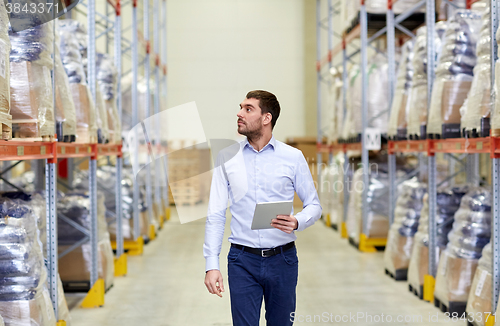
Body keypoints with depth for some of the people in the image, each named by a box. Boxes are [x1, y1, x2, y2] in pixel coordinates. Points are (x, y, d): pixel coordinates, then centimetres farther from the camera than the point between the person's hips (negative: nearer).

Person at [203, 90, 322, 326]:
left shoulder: (293, 157, 1)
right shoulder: (227, 157, 3)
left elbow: (313, 205, 6)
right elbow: (215, 214, 1)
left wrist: (297, 222, -17)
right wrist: (211, 265, -6)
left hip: (282, 260, 0)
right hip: (242, 260, 0)